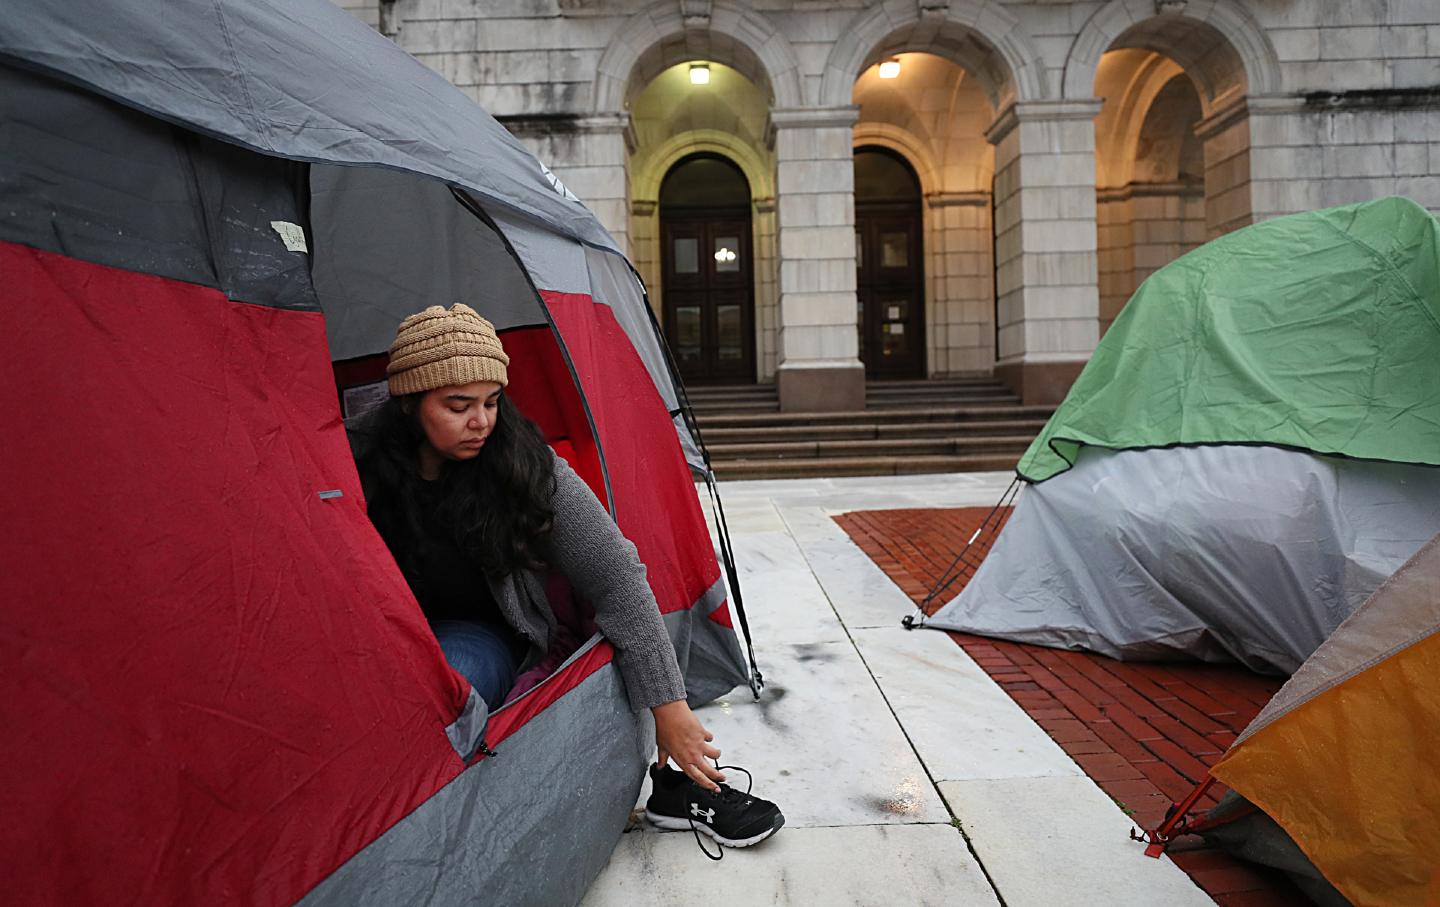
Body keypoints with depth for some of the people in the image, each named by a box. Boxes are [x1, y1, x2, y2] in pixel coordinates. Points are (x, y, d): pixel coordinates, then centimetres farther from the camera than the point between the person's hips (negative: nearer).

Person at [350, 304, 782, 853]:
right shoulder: (362, 473, -18)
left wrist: (668, 706, -22)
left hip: (482, 641, -1)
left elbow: (615, 576, -21)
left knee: (455, 670, -36)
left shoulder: (528, 468, -21)